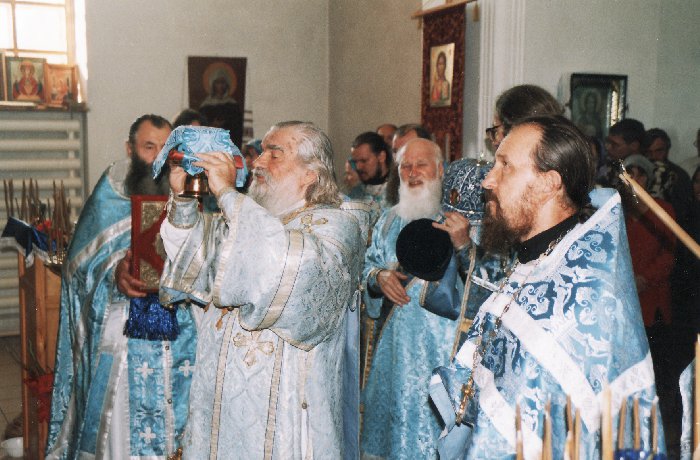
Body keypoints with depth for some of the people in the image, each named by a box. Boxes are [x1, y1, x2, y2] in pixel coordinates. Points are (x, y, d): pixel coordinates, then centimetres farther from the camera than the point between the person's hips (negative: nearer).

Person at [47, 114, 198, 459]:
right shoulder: (109, 200, 3)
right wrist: (114, 275, -24)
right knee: (122, 426, 3)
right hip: (122, 338, -1)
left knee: (172, 419, 6)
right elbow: (83, 265, -4)